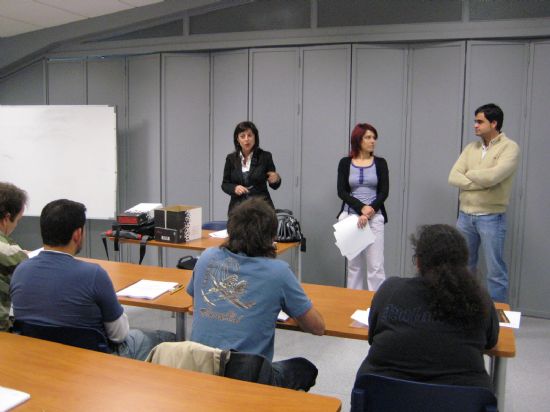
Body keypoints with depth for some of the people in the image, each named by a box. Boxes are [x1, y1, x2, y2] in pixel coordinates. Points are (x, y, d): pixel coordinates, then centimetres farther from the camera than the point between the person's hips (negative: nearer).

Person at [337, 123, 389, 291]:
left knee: (375, 265, -4)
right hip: (350, 217, 1)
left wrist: (369, 212, -16)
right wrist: (361, 208, -18)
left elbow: (384, 192, -4)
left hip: (374, 218, 0)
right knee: (353, 264, 8)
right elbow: (342, 192, -6)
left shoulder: (380, 163, 3)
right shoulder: (345, 163, 3)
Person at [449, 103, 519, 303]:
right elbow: (453, 177, -1)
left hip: (491, 218, -6)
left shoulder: (509, 148, -7)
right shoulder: (471, 148, 10)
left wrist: (469, 174, -5)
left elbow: (492, 176, -23)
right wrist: (481, 182, -13)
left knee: (495, 270, 2)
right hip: (465, 216, 6)